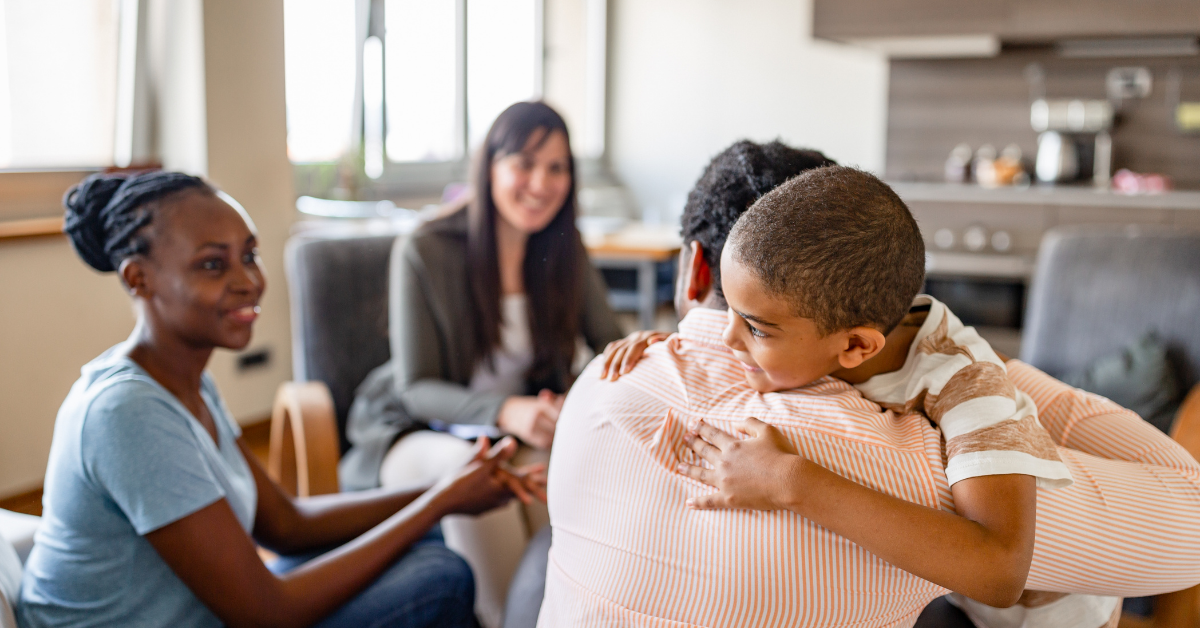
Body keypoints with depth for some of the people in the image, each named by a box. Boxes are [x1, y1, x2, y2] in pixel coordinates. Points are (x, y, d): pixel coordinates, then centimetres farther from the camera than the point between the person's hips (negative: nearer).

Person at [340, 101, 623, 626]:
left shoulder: (564, 251, 2)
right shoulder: (423, 253, -13)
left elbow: (613, 347, 1)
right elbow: (415, 389, -13)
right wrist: (505, 412, -32)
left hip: (521, 431, 4)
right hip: (417, 434, -3)